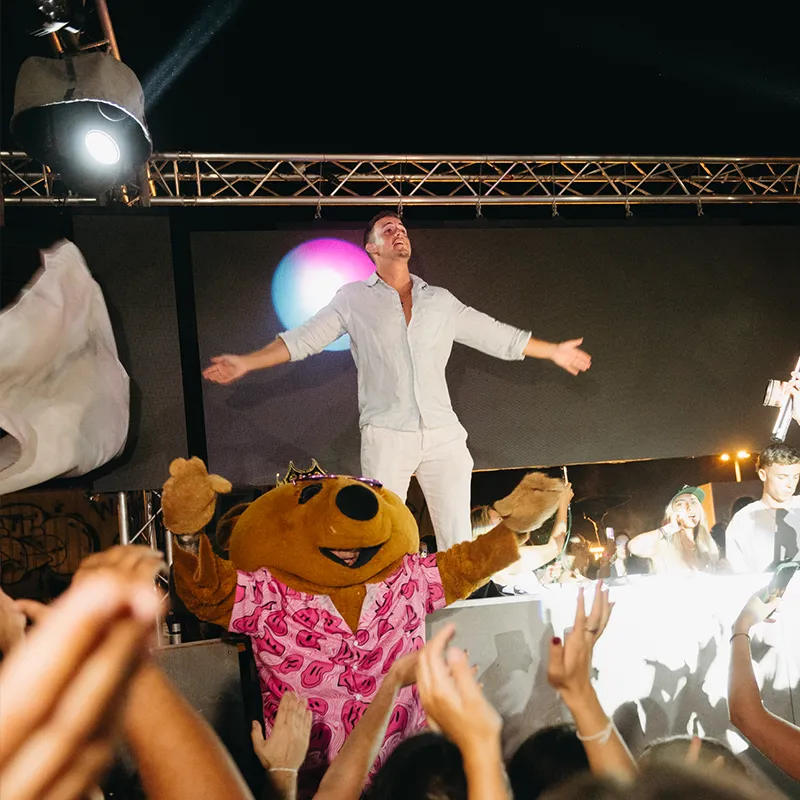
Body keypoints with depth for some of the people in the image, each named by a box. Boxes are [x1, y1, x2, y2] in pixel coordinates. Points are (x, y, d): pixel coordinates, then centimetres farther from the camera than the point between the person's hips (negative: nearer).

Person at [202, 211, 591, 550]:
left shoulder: (440, 300, 15)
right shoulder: (354, 299, 8)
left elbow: (497, 336, 20)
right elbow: (303, 339, 4)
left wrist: (553, 351, 20)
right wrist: (246, 362, -4)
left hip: (443, 434, 3)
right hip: (385, 437, -2)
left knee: (457, 537, 3)